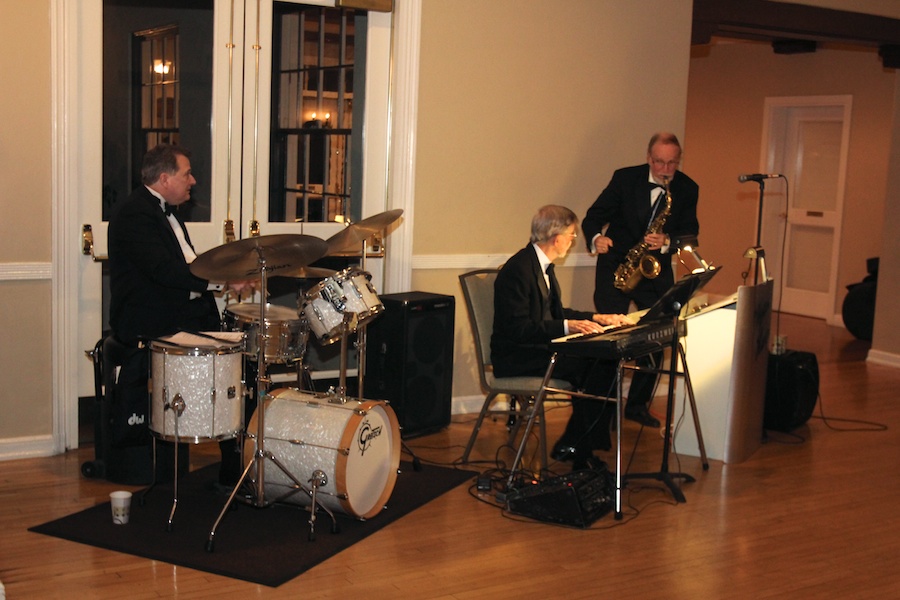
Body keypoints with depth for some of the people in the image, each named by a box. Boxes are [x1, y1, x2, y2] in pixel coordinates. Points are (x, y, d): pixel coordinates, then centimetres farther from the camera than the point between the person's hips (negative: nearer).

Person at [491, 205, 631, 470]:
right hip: (516, 357, -10)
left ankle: (577, 446, -5)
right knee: (592, 367, -23)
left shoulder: (541, 265, 13)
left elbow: (555, 312, 21)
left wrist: (597, 318, 10)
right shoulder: (518, 269, -19)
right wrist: (567, 326, -30)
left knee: (604, 361, -10)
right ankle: (572, 446, -10)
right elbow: (517, 328, -25)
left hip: (538, 348, 10)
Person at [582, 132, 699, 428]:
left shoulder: (687, 189, 0)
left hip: (656, 272, 2)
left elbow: (690, 233, -3)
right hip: (615, 267, -2)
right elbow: (594, 216, -4)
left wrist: (666, 242, -24)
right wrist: (596, 238, -26)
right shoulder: (625, 178, -4)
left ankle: (638, 405, 16)